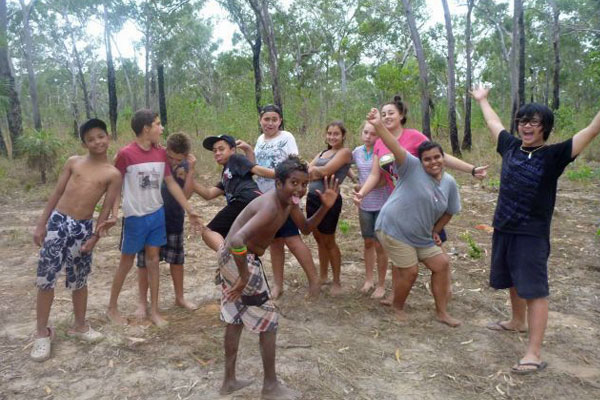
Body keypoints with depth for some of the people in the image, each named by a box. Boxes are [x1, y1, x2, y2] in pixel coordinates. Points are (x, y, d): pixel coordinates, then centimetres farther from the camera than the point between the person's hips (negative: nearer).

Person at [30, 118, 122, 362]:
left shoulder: (113, 174, 0)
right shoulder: (73, 162, 5)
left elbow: (106, 209, 0)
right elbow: (56, 194, 7)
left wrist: (95, 236, -6)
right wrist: (41, 224, 4)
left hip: (83, 227, -1)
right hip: (57, 221, 1)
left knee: (79, 280, 12)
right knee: (46, 278, 2)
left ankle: (80, 325, 31)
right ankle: (42, 333, 16)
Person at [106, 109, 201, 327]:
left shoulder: (161, 152, 0)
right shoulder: (126, 154, -16)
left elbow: (171, 183, 6)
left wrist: (190, 211, 6)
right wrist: (113, 215, -20)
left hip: (157, 214, 4)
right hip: (135, 217, -4)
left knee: (153, 260, 10)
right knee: (127, 262, 9)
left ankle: (154, 310, 20)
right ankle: (112, 308, 28)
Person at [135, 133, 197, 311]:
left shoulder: (184, 166, -6)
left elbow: (187, 194, -13)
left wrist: (190, 170, -20)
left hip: (174, 220, 3)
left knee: (177, 259, 13)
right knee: (145, 261, 7)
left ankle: (179, 297, 31)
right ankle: (143, 301, 24)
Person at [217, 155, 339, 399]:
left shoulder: (289, 201, 0)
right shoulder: (270, 207, -29)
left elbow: (305, 228, 12)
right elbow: (237, 240, -41)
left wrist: (325, 207, -4)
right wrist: (244, 277, -30)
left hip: (231, 258, 10)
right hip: (237, 259, -10)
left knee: (235, 316, 20)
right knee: (268, 318, 2)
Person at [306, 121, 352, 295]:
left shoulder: (345, 152, -5)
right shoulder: (322, 153, 16)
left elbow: (326, 171, -17)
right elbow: (307, 171, 4)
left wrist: (315, 169, 1)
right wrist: (320, 172, -13)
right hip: (312, 198, 7)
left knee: (329, 241, 2)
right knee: (319, 239, 15)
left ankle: (337, 282, 17)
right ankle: (322, 276, 29)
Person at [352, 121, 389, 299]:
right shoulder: (357, 151, 2)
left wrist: (363, 187, -17)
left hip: (382, 205, -4)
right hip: (364, 205, 4)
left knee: (379, 245, 3)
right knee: (368, 242, 15)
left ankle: (381, 284, 18)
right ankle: (369, 279, 30)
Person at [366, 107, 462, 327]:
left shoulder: (449, 182, 3)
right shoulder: (412, 168, -15)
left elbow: (449, 211, 16)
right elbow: (396, 148, -31)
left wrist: (435, 231, 12)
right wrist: (379, 126, -45)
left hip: (421, 236, 7)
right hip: (394, 229, -7)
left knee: (442, 264, 8)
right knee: (410, 271, -5)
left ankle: (442, 312, 23)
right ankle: (397, 307, 23)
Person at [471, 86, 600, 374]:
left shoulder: (554, 155, -9)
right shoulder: (511, 146, 5)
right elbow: (493, 123, 21)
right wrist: (482, 99, 35)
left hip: (532, 235, -6)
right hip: (503, 230, 6)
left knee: (534, 290, -5)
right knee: (514, 282, 23)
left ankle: (534, 354, 0)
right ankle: (518, 321, 46)